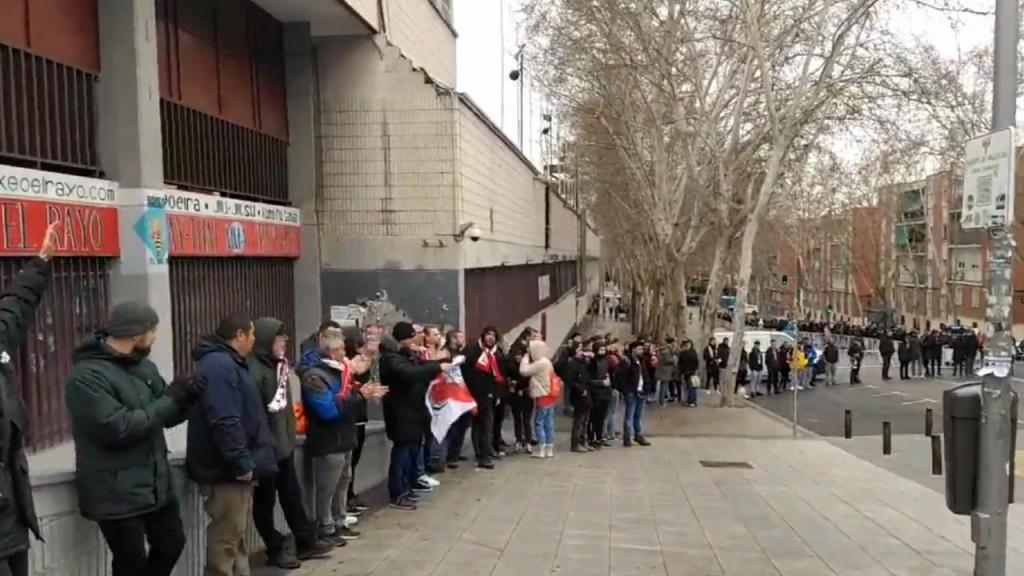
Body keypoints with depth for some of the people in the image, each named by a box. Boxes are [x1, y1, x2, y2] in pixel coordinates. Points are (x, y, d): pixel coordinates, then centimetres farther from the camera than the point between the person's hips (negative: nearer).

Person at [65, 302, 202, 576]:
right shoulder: (87, 376, -18)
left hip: (156, 484, 8)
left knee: (171, 545, 19)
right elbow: (116, 428, -26)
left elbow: (165, 417, 11)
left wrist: (185, 397, -11)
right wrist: (171, 399, -21)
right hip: (116, 492, -8)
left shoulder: (144, 366, 7)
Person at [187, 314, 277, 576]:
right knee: (226, 538, -2)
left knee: (236, 535, 19)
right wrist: (241, 463, -24)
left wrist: (245, 461, 21)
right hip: (227, 471, -11)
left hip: (235, 468, 11)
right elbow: (225, 421, -28)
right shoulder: (219, 365, -19)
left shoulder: (228, 363, 16)